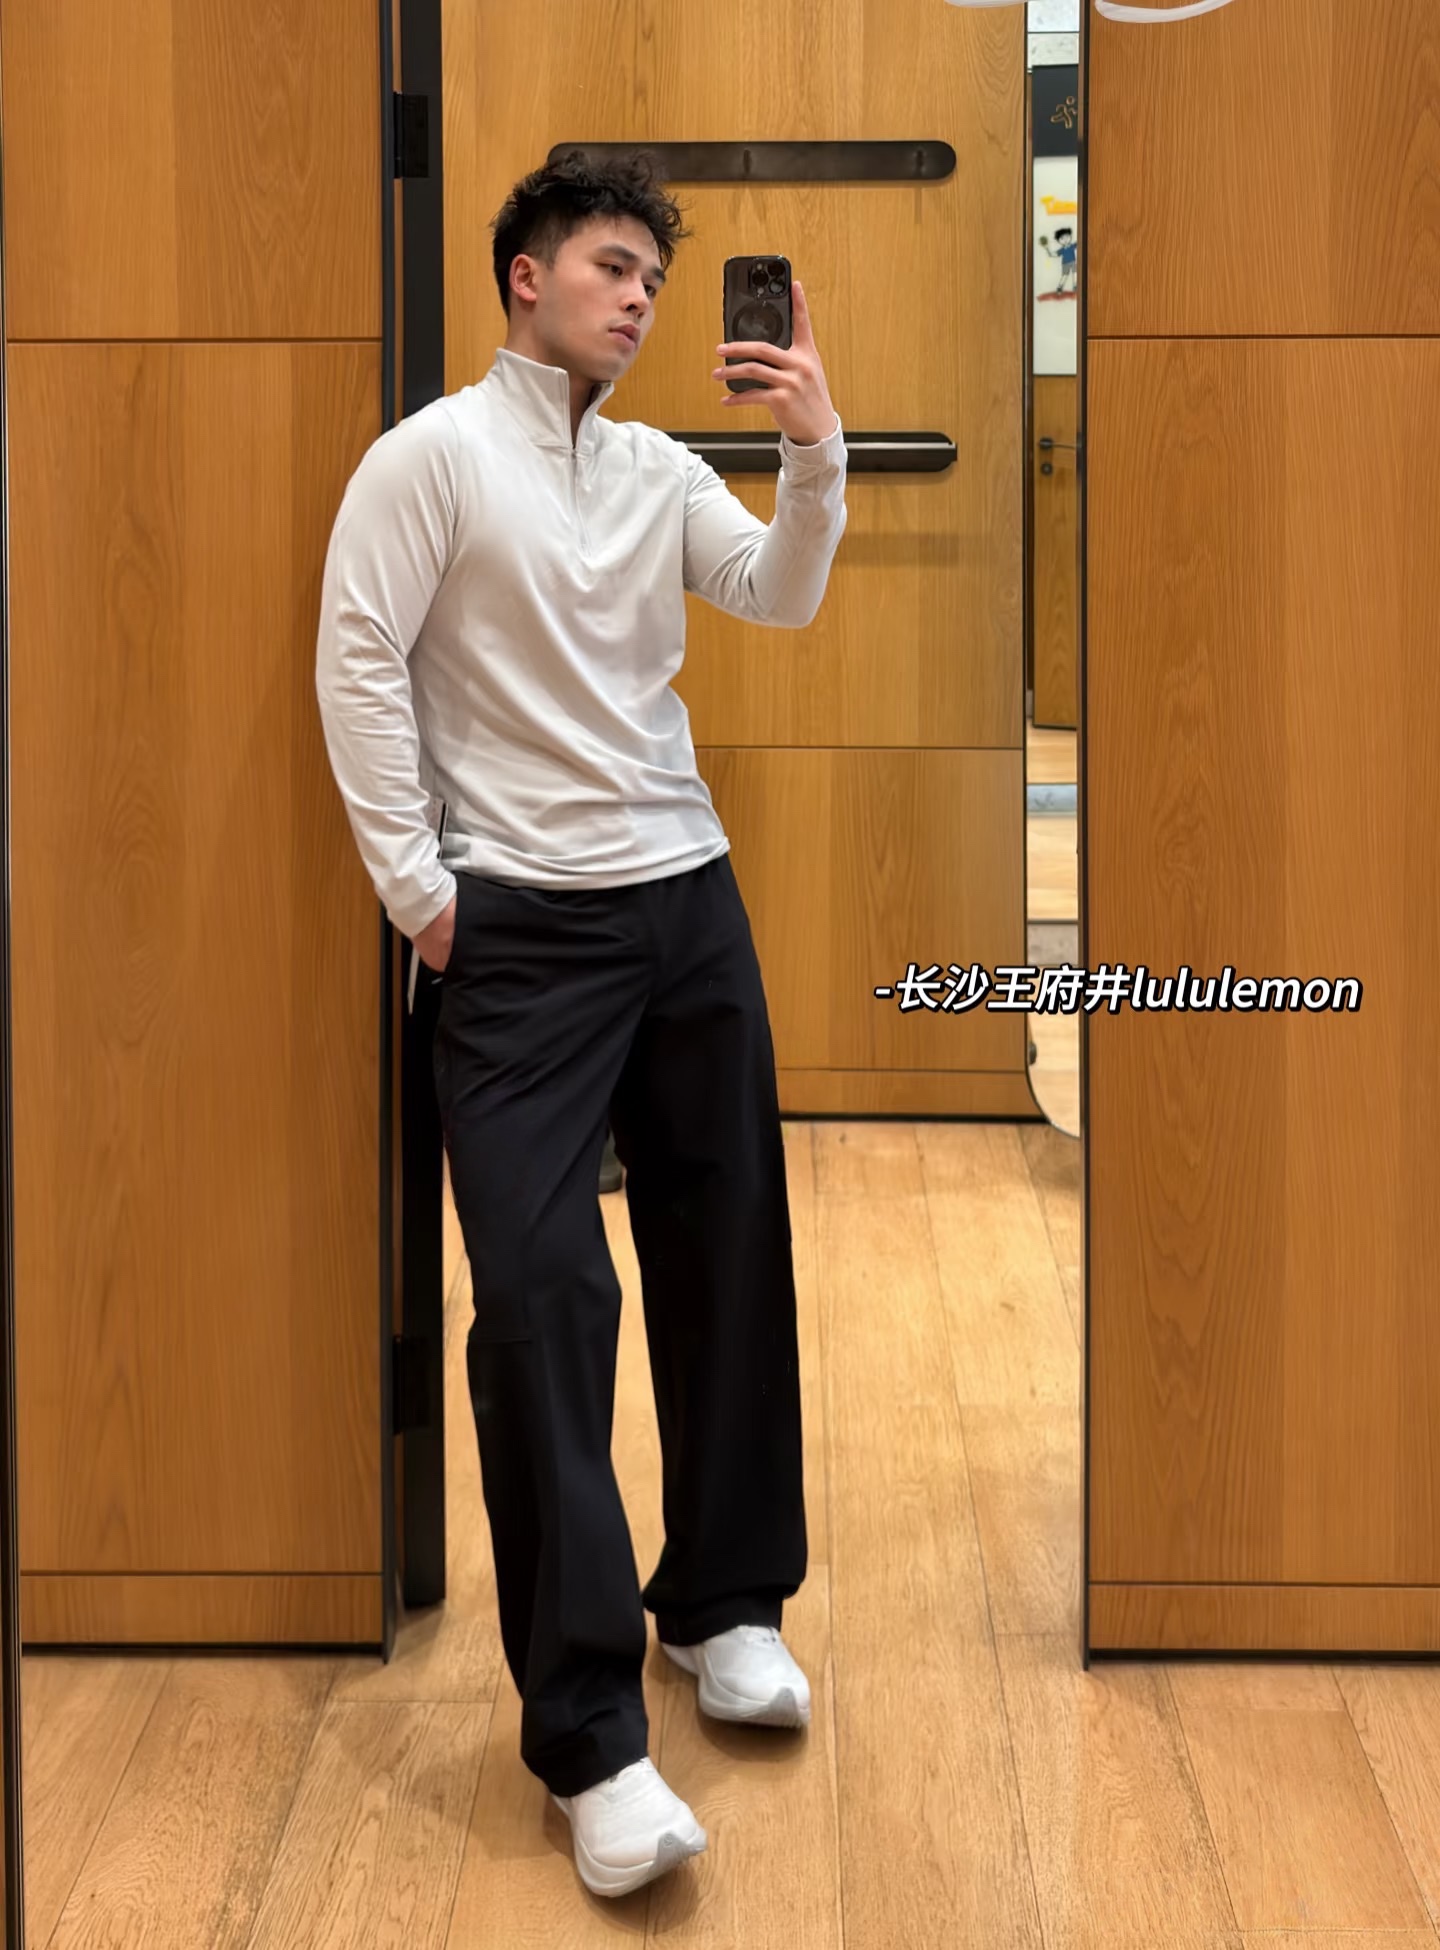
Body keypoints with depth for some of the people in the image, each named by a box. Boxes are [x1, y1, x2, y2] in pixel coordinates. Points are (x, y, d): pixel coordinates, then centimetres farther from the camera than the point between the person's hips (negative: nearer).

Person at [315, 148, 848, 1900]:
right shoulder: (434, 454, -3)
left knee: (724, 1249, 9)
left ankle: (723, 1604, 27)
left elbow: (781, 597, 1)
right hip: (523, 925, -6)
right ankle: (588, 1733, -9)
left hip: (689, 900, 6)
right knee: (543, 1289, -12)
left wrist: (817, 453, -16)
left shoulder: (660, 471, 12)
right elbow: (358, 659, -7)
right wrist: (412, 881, -11)